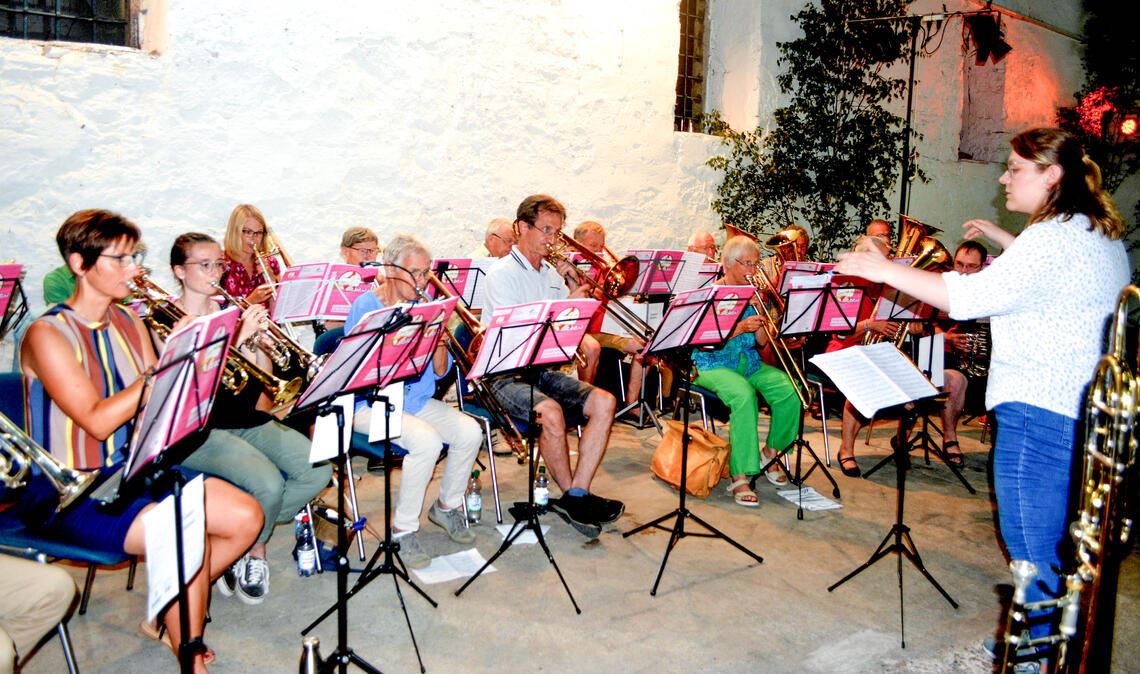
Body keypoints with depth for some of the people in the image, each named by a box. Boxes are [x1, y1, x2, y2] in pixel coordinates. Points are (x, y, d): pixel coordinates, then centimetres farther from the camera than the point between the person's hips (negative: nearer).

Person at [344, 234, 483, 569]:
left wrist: (440, 345, -17)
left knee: (470, 431, -16)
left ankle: (447, 506, 10)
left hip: (417, 399, 6)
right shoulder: (365, 307, -10)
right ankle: (402, 530, -11)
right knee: (427, 440, -30)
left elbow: (440, 372, 5)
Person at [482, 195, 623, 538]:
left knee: (604, 402, -15)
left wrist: (576, 289, 2)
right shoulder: (502, 273, -7)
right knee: (551, 411, -33)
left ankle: (577, 496, -15)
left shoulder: (552, 273, 15)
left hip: (544, 370, 7)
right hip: (505, 374, -7)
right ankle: (572, 496, -10)